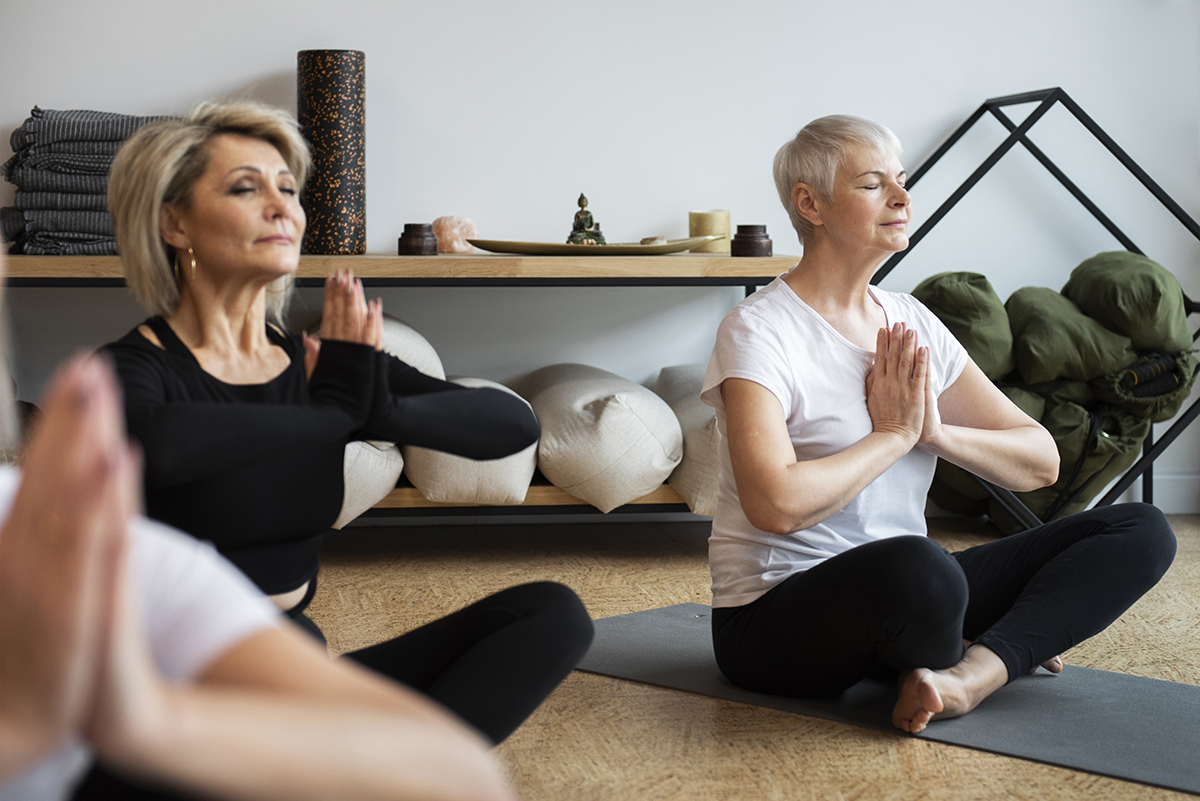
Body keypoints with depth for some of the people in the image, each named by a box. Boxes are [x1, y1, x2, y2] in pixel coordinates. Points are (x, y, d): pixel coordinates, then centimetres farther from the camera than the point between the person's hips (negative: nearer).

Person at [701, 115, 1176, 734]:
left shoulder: (912, 323, 10)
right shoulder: (759, 330, -11)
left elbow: (1041, 462, 8)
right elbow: (777, 504, -27)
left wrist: (935, 431, -10)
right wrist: (894, 433, -13)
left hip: (903, 595, 7)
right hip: (778, 613, -7)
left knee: (1141, 531, -4)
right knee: (915, 566, -41)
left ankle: (970, 673, -21)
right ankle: (995, 652, -7)